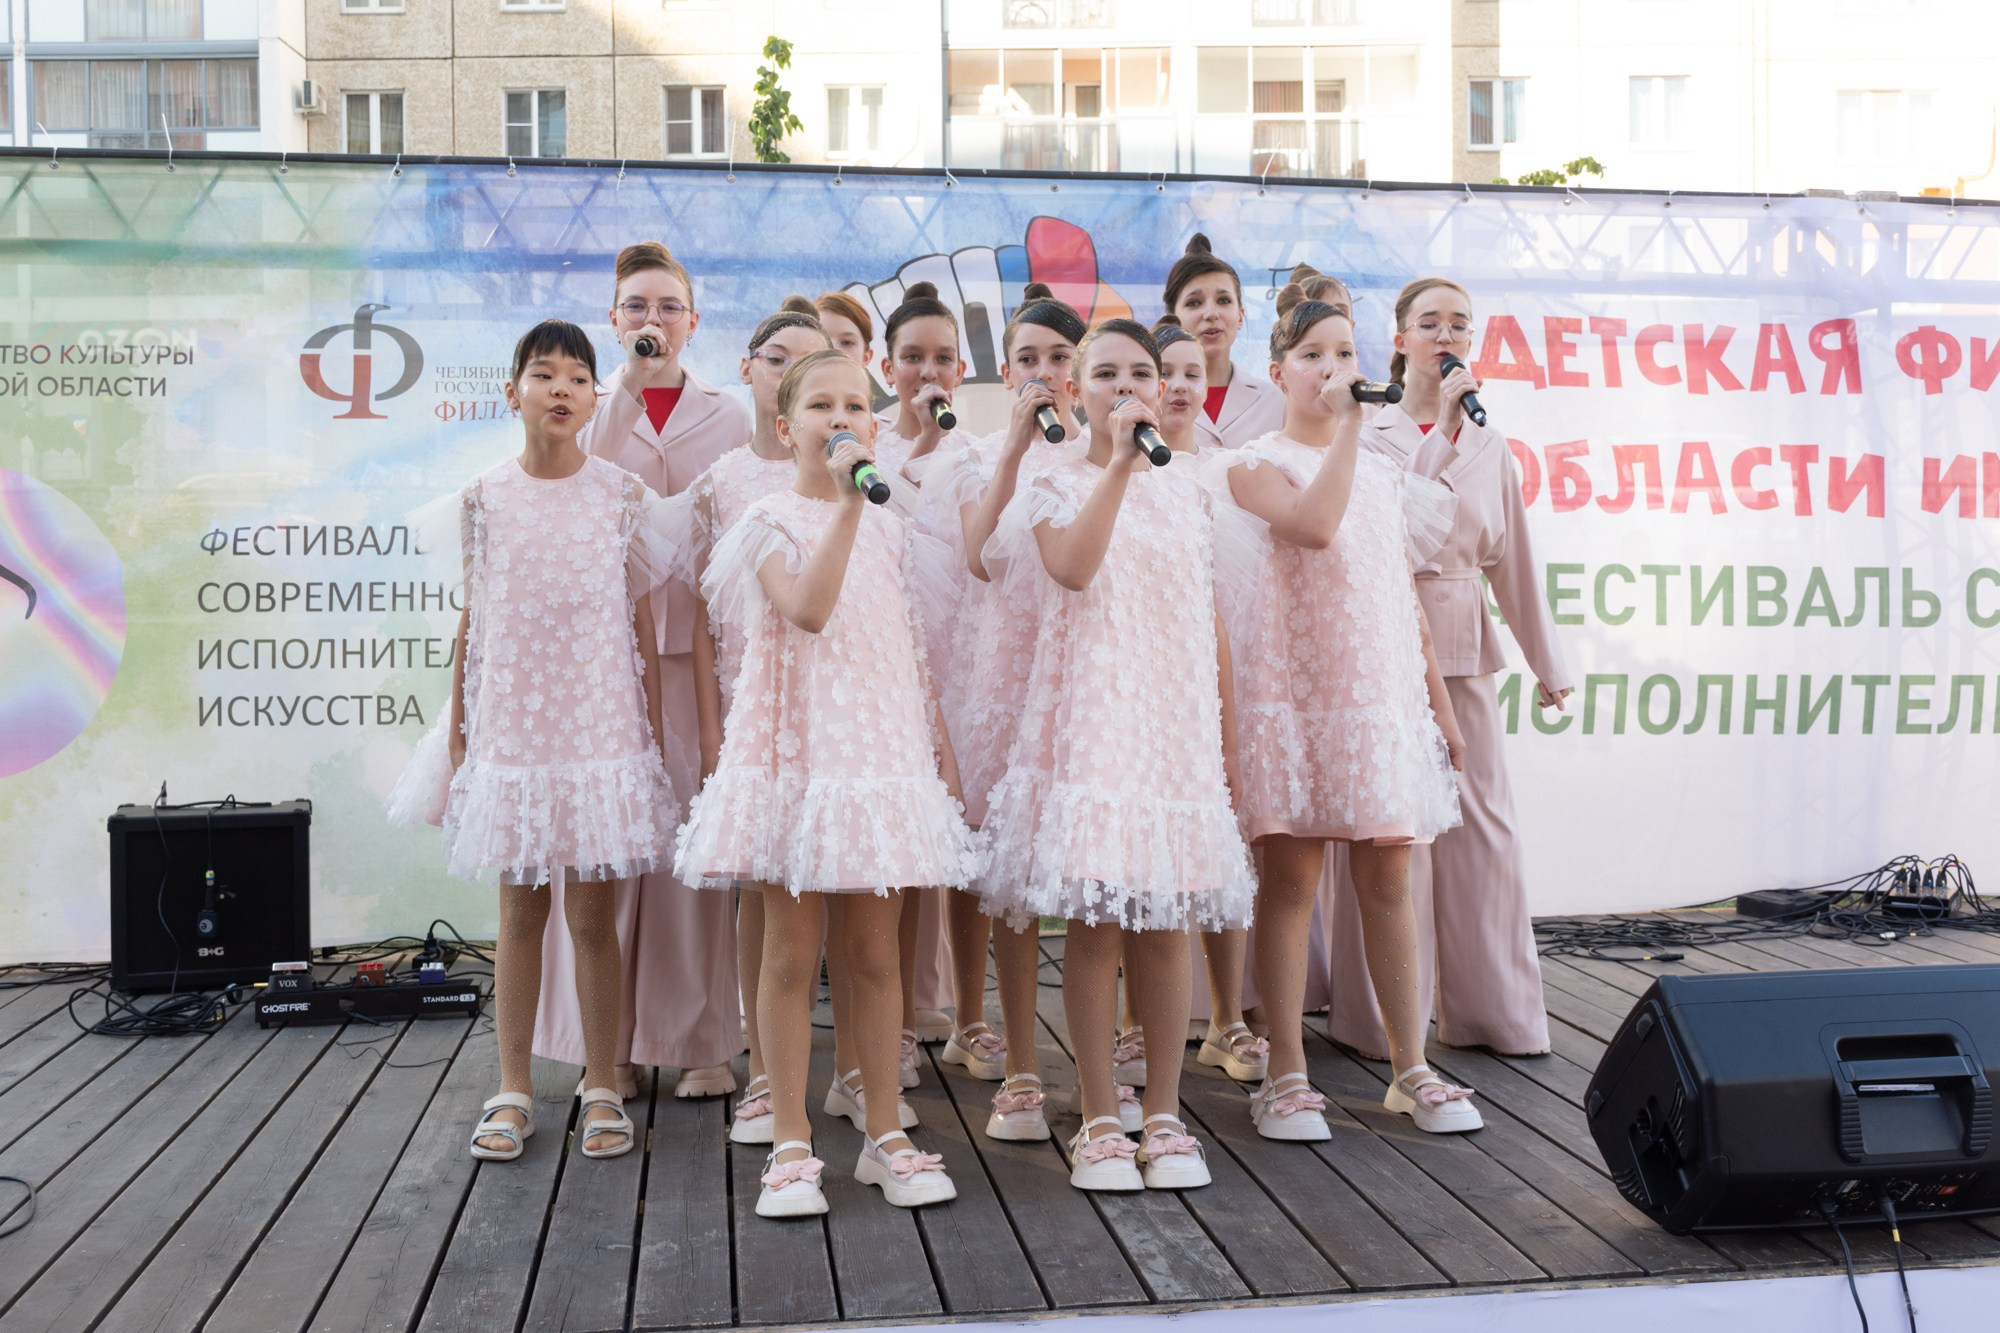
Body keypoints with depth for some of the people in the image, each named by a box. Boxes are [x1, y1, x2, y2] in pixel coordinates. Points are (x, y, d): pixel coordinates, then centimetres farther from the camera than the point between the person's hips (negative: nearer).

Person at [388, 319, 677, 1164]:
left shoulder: (622, 498, 0)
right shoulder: (484, 500, 3)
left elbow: (642, 627, 2)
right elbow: (473, 623, 7)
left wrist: (655, 739, 1)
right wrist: (456, 733, 6)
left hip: (601, 734, -1)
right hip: (511, 734, 1)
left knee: (593, 914, 4)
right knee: (520, 910, 9)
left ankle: (602, 1089, 16)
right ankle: (513, 1091, 20)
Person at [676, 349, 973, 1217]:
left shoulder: (887, 528, 13)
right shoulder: (773, 520, -2)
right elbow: (807, 608, -22)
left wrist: (942, 747, 11)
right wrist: (847, 503, -23)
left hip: (881, 750, 4)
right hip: (796, 750, -4)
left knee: (875, 953, 8)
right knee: (792, 954, 2)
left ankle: (884, 1135, 18)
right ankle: (791, 1145, 11)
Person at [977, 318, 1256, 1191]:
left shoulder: (1187, 495, 14)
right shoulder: (1057, 486, 3)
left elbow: (1211, 626, 14)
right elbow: (1072, 568, -20)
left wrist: (1226, 739, 10)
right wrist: (1118, 462, -19)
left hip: (1173, 725, 3)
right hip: (1090, 720, -3)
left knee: (1166, 923, 5)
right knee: (1094, 919, -3)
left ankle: (1164, 1115, 15)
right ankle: (1099, 1122, 8)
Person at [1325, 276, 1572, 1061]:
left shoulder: (1488, 443, 14)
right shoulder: (1365, 434, 1)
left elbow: (1512, 559, 17)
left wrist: (1546, 662, 19)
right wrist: (1443, 425, -13)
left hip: (1463, 650, 4)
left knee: (1482, 822, 3)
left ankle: (1491, 1011, 15)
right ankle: (1384, 1018, 9)